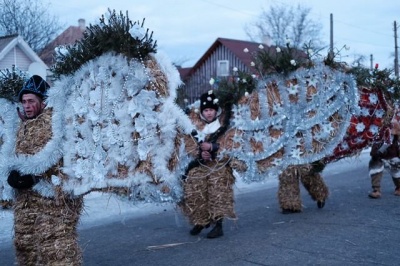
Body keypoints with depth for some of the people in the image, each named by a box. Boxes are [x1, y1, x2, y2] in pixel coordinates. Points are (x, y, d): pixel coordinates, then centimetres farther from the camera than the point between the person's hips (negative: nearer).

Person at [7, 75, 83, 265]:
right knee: (24, 241, 18)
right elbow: (17, 155, 22)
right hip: (25, 199, 9)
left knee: (56, 244, -9)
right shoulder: (23, 126, 18)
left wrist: (35, 176, -20)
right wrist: (14, 174, 1)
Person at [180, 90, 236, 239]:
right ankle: (200, 221, 22)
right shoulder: (194, 122, 5)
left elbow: (229, 143, -10)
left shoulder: (224, 122, -3)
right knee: (195, 193, 2)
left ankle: (218, 225, -8)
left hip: (218, 165, -3)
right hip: (199, 165, 3)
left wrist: (212, 147, -23)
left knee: (217, 193, -12)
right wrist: (199, 152, -17)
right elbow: (189, 143, 1)